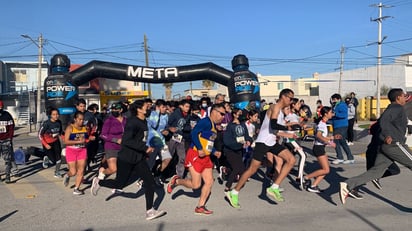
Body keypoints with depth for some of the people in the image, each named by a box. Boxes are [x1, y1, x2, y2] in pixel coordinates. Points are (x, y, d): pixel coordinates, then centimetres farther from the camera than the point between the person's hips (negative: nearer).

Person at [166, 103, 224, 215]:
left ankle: (200, 207, 13)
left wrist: (214, 152, 11)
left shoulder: (214, 125, 15)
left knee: (209, 182, 3)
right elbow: (194, 133, -24)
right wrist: (200, 149, -28)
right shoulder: (206, 121, -14)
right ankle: (176, 181, 19)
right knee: (196, 185, -6)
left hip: (206, 157, 9)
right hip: (195, 155, -9)